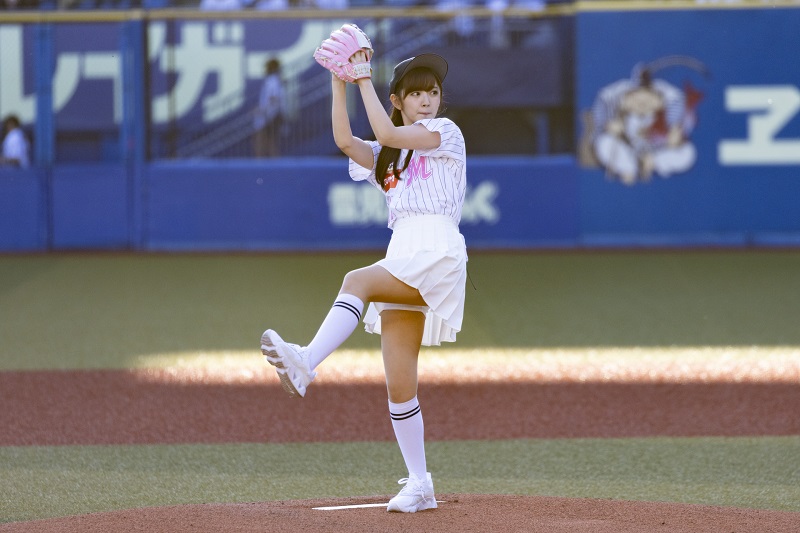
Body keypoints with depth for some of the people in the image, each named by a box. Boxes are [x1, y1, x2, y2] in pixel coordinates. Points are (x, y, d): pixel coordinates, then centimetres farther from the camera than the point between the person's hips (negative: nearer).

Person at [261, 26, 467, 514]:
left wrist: (364, 78, -2)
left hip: (439, 252, -7)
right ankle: (420, 486, 1)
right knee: (399, 385, -2)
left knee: (358, 281, -33)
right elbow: (345, 141, 6)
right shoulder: (385, 158, 25)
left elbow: (387, 133, -7)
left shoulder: (448, 133, 7)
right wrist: (340, 82, -1)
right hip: (401, 260, 7)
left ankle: (306, 363, -53)